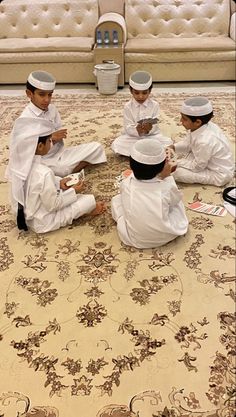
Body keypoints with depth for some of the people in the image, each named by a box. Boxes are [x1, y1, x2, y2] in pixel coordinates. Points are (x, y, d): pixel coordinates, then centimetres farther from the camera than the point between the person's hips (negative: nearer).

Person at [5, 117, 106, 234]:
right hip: (43, 222, -8)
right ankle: (88, 209, 27)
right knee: (89, 200, -3)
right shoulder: (43, 173, -34)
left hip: (26, 216, 8)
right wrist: (73, 191, -10)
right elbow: (53, 205, -23)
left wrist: (58, 183, 0)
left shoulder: (19, 163, -10)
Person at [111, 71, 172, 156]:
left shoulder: (155, 105, -6)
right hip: (132, 136, 0)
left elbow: (155, 126, -11)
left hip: (151, 135, 1)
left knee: (168, 142, -23)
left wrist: (149, 129, -35)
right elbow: (128, 128, -11)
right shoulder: (128, 107, -8)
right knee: (116, 145, -27)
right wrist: (136, 130, -35)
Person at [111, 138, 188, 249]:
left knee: (116, 199, 18)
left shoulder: (126, 184, -13)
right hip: (164, 237, 0)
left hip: (134, 239, 0)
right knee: (176, 200, 20)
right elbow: (176, 199, 5)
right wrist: (168, 177, 2)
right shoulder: (167, 186, -16)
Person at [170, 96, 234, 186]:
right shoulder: (199, 127, -11)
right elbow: (187, 144, 8)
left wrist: (177, 164, -14)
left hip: (220, 175, -9)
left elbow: (197, 167, -22)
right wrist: (172, 147, -6)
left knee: (178, 173, -20)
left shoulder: (204, 141, -36)